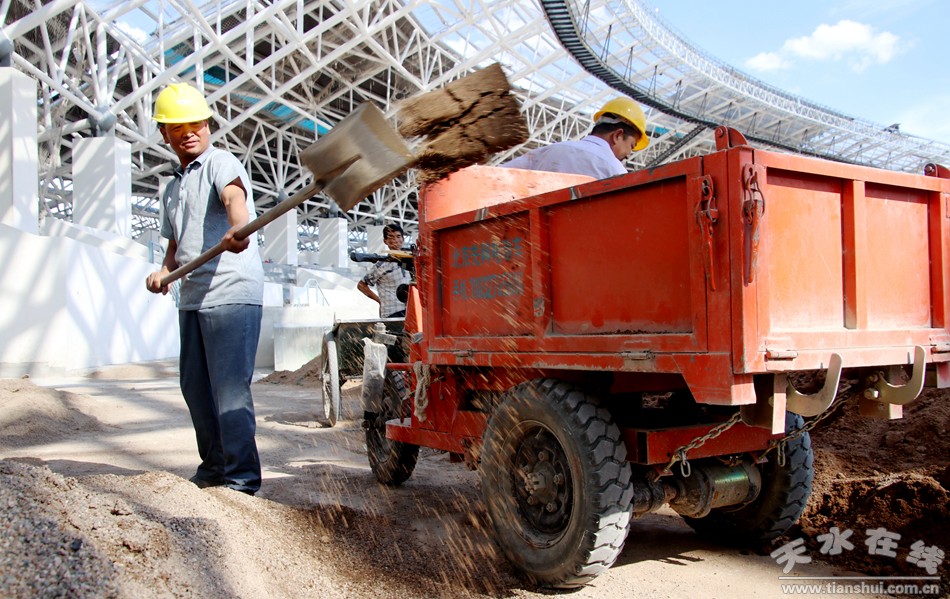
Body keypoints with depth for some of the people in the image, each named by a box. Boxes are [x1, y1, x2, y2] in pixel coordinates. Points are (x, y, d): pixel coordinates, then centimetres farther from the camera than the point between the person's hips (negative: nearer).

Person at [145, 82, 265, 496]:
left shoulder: (221, 163, -2)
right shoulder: (172, 189, 23)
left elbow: (234, 197, -24)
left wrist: (238, 228, -47)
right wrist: (164, 272, 10)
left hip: (231, 294, -9)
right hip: (192, 299, 9)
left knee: (229, 388, -9)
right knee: (195, 386, 14)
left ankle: (241, 478, -1)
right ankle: (214, 466, 29)